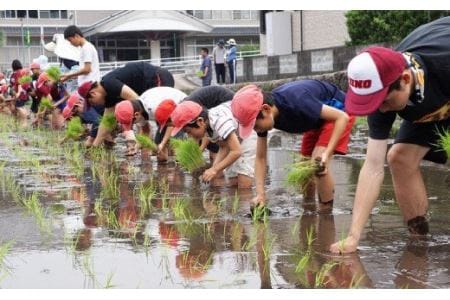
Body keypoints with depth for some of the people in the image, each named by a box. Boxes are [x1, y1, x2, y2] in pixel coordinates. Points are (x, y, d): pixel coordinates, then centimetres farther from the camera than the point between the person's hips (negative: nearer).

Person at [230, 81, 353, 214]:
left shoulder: (296, 102, -39)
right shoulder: (263, 115, -17)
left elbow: (342, 117, -31)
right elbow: (261, 157, -7)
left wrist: (327, 153, -38)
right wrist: (260, 194, -16)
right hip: (317, 120, 8)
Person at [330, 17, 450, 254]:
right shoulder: (381, 94, -27)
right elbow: (373, 167, -28)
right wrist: (353, 236, -32)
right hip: (429, 110, 4)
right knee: (400, 156, -12)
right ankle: (419, 236, 0)